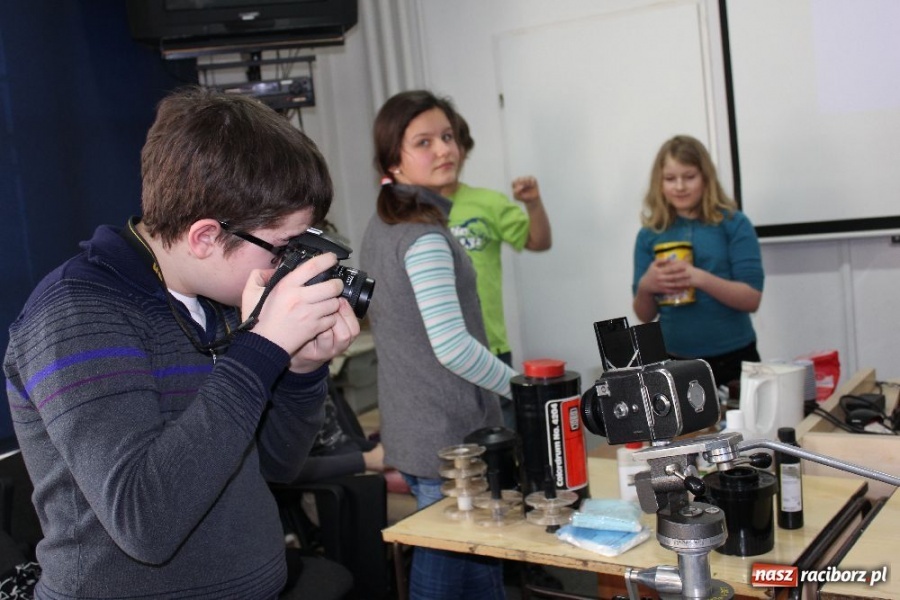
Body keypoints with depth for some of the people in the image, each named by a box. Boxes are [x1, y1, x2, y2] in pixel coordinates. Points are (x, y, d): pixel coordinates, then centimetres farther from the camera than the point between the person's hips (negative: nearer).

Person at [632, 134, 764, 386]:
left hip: (733, 360, -1)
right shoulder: (650, 235, 3)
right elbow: (644, 315, 7)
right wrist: (645, 287, -15)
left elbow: (751, 299, -9)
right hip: (675, 363, 2)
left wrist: (701, 278, -24)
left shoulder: (733, 224, -3)